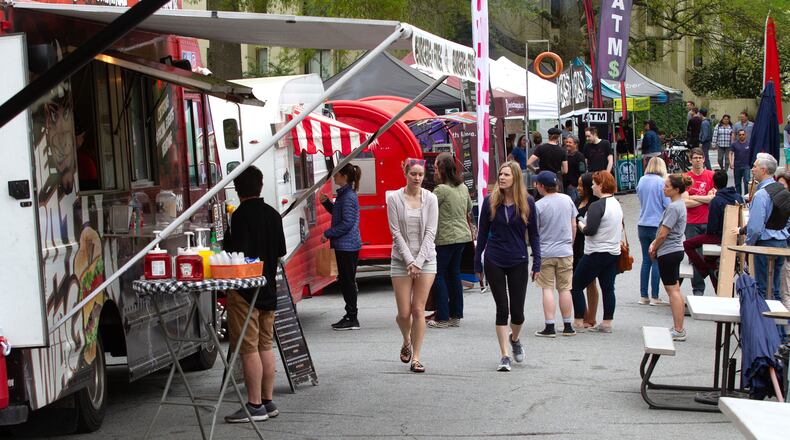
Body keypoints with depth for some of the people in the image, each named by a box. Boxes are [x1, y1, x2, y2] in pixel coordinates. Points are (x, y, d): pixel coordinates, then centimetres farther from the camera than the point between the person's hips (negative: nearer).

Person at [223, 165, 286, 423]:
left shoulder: (241, 216, -14)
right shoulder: (273, 215, 8)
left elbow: (238, 255, -20)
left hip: (244, 291, -7)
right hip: (268, 290, 8)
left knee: (249, 348, -3)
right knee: (265, 346, 13)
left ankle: (255, 405, -2)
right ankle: (268, 402, 18)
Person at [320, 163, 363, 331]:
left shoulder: (348, 197, -18)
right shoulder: (344, 194, 13)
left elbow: (347, 223, -22)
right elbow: (338, 214, 26)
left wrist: (328, 234, -15)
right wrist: (326, 202, 12)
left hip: (347, 246, -10)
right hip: (345, 245, 10)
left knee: (348, 281, -4)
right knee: (345, 281, 14)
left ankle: (352, 319, 1)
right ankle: (350, 316, 21)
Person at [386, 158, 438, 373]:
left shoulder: (430, 198, 0)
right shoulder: (394, 198, -2)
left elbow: (430, 232, -3)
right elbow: (396, 232, -5)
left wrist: (418, 262, -10)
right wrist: (409, 261, -11)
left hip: (426, 258, 0)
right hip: (401, 259, 0)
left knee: (418, 310, -3)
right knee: (404, 313, 0)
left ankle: (416, 358, 5)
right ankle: (407, 342, 32)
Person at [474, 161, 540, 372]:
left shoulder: (527, 202, -3)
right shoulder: (490, 201, -2)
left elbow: (533, 234, 3)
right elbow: (482, 233, 4)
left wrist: (536, 263, -1)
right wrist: (477, 263, 5)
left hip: (518, 262, 0)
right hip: (494, 262, 0)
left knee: (517, 311, 4)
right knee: (502, 309, -1)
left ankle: (514, 339, 37)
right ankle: (504, 356, 5)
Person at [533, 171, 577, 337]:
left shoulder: (538, 205, -13)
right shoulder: (567, 200, 1)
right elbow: (574, 226, 8)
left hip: (545, 253, -3)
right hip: (565, 251, 4)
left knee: (548, 289, 1)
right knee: (565, 289, 9)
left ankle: (549, 327, -3)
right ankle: (568, 327, 13)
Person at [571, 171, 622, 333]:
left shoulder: (597, 206, -18)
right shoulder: (616, 204, 10)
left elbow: (590, 230, -25)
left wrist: (581, 226, -3)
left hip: (596, 254, -8)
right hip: (614, 252, 8)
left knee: (576, 285, 2)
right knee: (608, 288, 10)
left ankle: (578, 322, 2)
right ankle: (607, 323, 11)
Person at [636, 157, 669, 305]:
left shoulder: (642, 181, 5)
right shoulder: (662, 182, -12)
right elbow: (668, 205, -11)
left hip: (643, 226, 5)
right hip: (657, 226, -5)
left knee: (646, 261, 12)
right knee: (656, 262, 1)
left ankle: (643, 296, 13)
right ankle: (654, 297, 2)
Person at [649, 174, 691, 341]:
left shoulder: (673, 207, -20)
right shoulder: (680, 204, 11)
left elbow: (663, 233, -19)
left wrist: (654, 249, -4)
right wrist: (655, 243, 7)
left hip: (668, 252, -10)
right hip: (676, 250, 10)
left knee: (673, 290, -5)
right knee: (674, 289, 15)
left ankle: (678, 331, -3)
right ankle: (678, 328, 20)